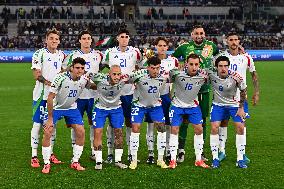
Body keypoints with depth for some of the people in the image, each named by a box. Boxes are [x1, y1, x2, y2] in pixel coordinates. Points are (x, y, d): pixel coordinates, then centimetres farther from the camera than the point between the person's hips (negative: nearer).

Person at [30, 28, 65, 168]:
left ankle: (50, 153, 21)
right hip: (41, 95, -5)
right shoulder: (39, 54, -5)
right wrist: (48, 82, -24)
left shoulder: (61, 55, 13)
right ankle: (34, 156, 2)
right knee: (37, 124, -3)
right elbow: (37, 75, -12)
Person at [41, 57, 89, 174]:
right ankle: (46, 164, -1)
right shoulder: (61, 78, -28)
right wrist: (50, 118, -23)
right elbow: (50, 97, -24)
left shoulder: (84, 80, -13)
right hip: (56, 107, -4)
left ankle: (75, 162, 10)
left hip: (72, 108, 4)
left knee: (81, 132, -6)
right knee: (47, 132, -14)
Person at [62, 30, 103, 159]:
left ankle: (94, 151, 14)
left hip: (94, 94, 2)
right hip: (77, 94, -1)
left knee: (94, 122, 5)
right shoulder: (73, 55, 2)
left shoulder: (98, 55, 7)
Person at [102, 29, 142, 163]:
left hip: (129, 91, 0)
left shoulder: (135, 52, 3)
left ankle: (131, 152, 14)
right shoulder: (110, 52, 3)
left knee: (129, 122, 6)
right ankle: (110, 153, 8)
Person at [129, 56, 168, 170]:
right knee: (135, 129, -11)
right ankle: (134, 160, 0)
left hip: (155, 105, 3)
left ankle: (160, 159, 8)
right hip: (139, 104, -3)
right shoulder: (139, 75, -27)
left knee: (162, 129, -4)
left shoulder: (163, 76, -15)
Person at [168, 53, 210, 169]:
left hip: (193, 105, 2)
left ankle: (198, 160, 9)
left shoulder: (202, 75, -18)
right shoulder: (177, 73, -26)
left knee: (199, 129, -2)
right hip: (177, 105, -2)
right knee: (174, 130, -6)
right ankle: (173, 160, 4)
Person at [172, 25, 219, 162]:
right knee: (185, 119, -4)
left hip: (204, 89, 3)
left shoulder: (211, 46, 3)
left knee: (202, 120, 9)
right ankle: (181, 151, 4)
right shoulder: (184, 47, -3)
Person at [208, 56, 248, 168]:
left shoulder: (235, 77, -23)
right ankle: (215, 158, -2)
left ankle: (240, 159, -2)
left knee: (240, 127, -12)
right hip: (218, 104, 1)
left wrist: (241, 108, -4)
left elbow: (243, 91, -6)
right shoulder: (211, 75, -21)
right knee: (214, 128, -14)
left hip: (234, 104, 0)